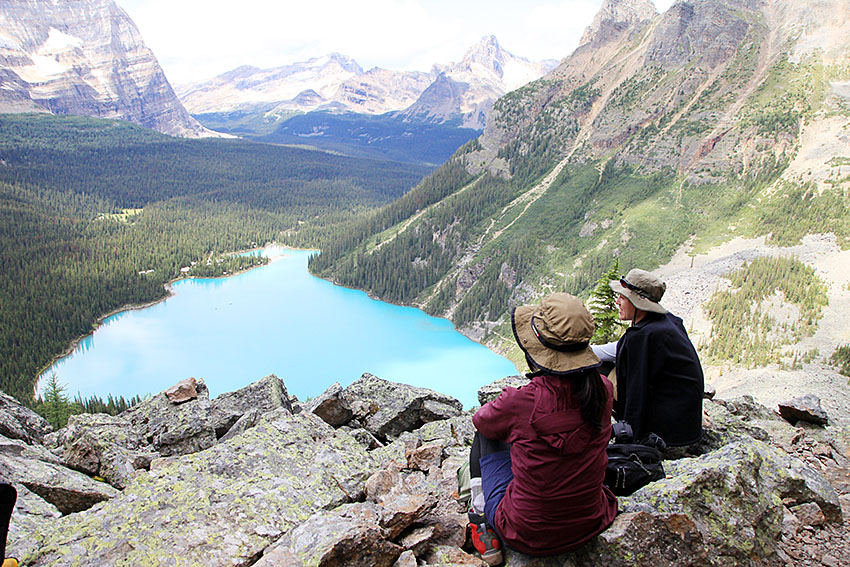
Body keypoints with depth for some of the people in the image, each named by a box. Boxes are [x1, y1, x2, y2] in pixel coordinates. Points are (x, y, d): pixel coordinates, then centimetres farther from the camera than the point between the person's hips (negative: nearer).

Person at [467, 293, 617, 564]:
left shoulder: (519, 402, -27)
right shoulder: (603, 391, -14)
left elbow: (480, 419, -2)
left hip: (526, 536, -4)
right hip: (589, 526, 4)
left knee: (487, 435, 18)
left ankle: (483, 517, 27)